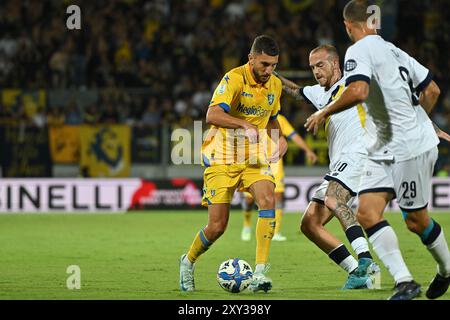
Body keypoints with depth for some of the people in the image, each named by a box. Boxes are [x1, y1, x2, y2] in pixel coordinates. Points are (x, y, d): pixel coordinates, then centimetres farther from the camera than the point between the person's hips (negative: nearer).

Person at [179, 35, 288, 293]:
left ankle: (260, 272, -24)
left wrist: (279, 139, 1)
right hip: (223, 157, -5)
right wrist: (245, 125, -44)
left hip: (254, 157, 5)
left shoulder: (275, 85, 5)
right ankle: (188, 262, 26)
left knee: (268, 199, -24)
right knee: (217, 226, -6)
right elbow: (212, 115, -31)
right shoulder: (235, 79, -17)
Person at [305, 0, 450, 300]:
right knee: (367, 211, -3)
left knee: (416, 220, 5)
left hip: (411, 148, -9)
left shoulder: (359, 51, -14)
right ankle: (404, 282, -9)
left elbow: (357, 91, -32)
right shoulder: (393, 50, 12)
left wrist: (324, 113, -17)